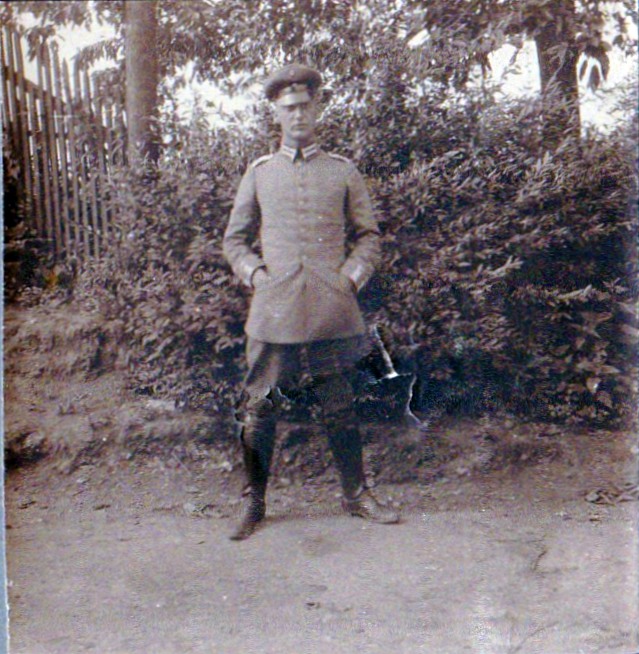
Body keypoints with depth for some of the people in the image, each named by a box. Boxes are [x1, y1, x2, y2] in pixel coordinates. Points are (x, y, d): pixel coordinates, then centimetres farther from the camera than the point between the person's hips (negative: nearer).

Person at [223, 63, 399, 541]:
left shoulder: (343, 172, 11)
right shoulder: (260, 173, 12)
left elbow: (369, 235, 15)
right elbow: (235, 239, 16)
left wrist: (352, 275, 0)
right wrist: (254, 274, 0)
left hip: (332, 314, 0)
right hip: (274, 312, 1)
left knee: (339, 408, 8)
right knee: (260, 409, 3)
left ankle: (357, 493, 23)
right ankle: (255, 502, 17)